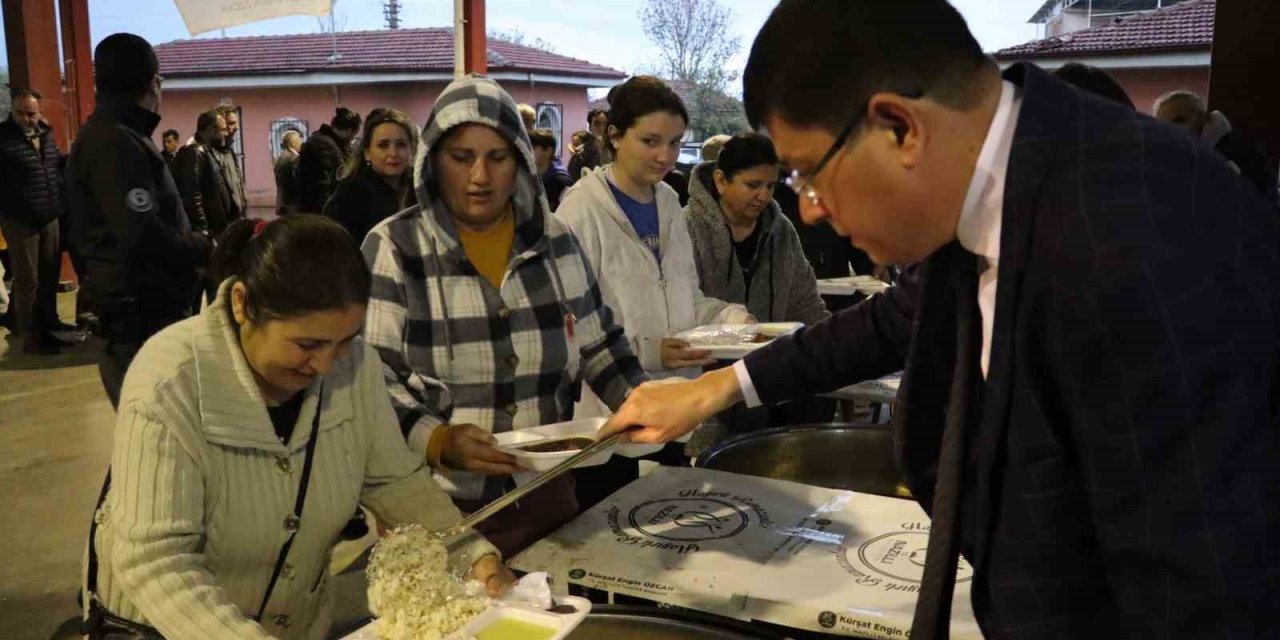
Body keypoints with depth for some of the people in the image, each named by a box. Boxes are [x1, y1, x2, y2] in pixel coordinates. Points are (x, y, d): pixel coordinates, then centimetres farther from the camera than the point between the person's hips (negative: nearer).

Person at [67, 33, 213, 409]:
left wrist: (194, 246, 4)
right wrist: (204, 250, -11)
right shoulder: (116, 143, -17)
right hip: (138, 316, -10)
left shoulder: (115, 137, 16)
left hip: (146, 309, 10)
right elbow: (144, 236, -26)